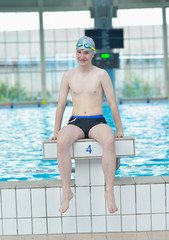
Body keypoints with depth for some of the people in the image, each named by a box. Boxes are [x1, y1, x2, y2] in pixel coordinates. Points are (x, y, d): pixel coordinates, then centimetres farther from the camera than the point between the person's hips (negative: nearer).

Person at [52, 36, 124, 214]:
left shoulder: (101, 74, 3)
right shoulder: (69, 76, 10)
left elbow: (112, 103, 3)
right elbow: (61, 105, 12)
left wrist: (119, 130, 1)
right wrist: (56, 131, 8)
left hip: (97, 122, -1)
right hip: (75, 122, 1)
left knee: (109, 140, -38)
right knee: (61, 142, -35)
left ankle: (109, 191, -32)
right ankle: (66, 191, -29)